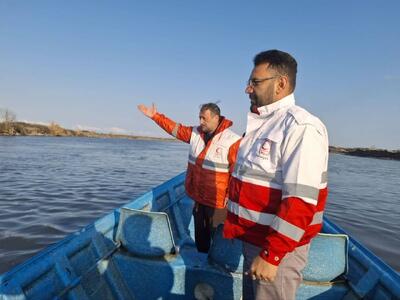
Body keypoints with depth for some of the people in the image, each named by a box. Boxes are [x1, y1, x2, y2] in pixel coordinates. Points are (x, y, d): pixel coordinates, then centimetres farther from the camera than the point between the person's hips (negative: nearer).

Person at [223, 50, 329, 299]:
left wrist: (271, 255, -23)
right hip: (252, 240, 8)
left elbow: (300, 201, -25)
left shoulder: (300, 127, -20)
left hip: (278, 248, -8)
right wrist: (233, 225, 17)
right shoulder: (260, 124, 9)